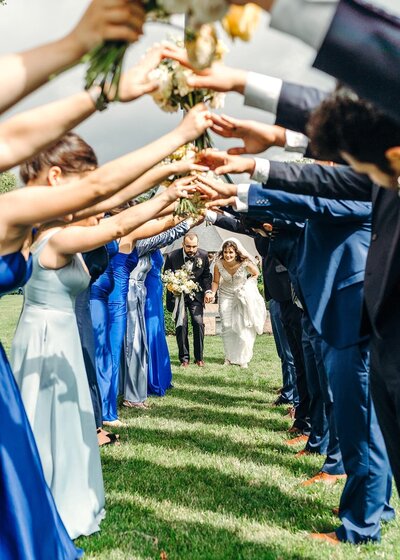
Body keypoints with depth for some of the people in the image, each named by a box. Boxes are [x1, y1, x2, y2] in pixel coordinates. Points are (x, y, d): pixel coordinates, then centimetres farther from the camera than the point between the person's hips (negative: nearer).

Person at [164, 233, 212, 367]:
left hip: (196, 295, 1)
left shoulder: (203, 255, -8)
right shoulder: (172, 256, -14)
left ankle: (199, 357, 7)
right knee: (181, 325, -6)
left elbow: (206, 275, 5)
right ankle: (184, 358, 6)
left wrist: (207, 291, -9)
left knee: (198, 323, -6)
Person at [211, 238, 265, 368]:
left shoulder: (245, 263, -24)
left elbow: (256, 274, -4)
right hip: (226, 295, 2)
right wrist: (213, 293, -23)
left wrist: (246, 286, -13)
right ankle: (229, 356, 18)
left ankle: (242, 358, 14)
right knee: (227, 326, 2)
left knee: (243, 326, -1)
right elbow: (216, 281, -6)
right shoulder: (219, 264, -20)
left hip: (243, 295, -1)